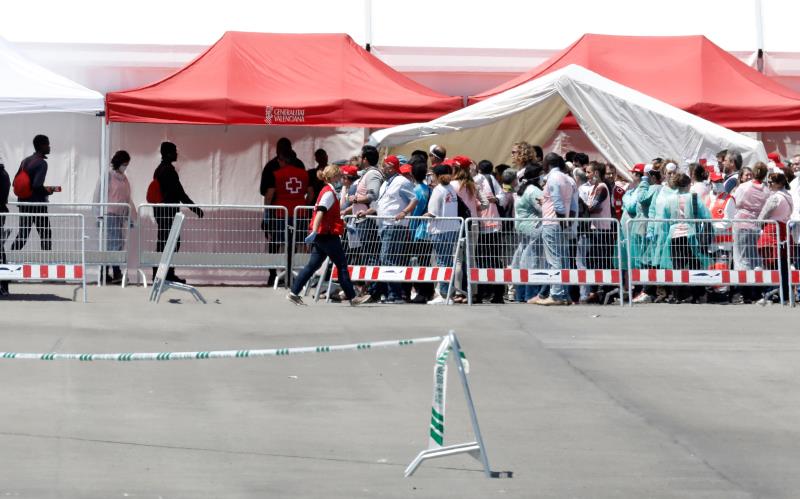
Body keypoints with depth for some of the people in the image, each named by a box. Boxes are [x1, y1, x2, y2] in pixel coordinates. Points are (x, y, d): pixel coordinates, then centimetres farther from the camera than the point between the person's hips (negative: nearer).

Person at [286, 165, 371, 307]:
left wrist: (343, 224, 39)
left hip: (321, 236, 9)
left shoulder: (327, 191, 16)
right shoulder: (329, 192, -13)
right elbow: (320, 212, -24)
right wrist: (314, 231, -33)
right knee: (342, 265, -2)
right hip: (328, 235, -9)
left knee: (313, 265, 8)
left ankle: (294, 293, 4)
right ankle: (352, 297, 2)